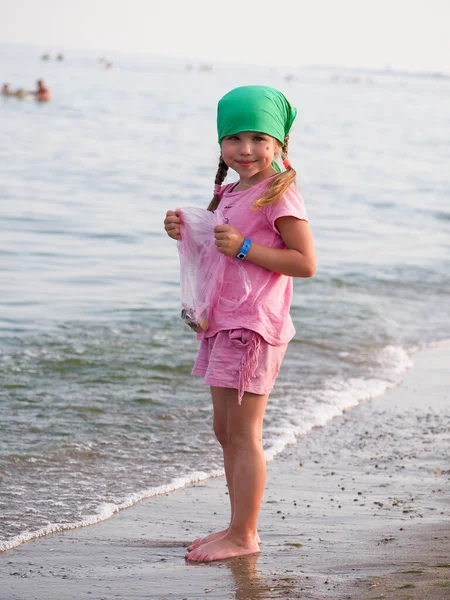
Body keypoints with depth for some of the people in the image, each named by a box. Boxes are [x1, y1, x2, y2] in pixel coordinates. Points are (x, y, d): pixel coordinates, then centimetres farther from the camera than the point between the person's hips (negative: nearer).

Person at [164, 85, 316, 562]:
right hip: (223, 322, 10)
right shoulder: (231, 193, 13)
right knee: (225, 430, 14)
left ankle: (243, 536, 4)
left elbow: (305, 263, -18)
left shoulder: (278, 195, -13)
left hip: (254, 326, -9)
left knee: (243, 433, -4)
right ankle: (240, 527, 23)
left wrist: (243, 247, -23)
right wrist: (186, 234, 4)